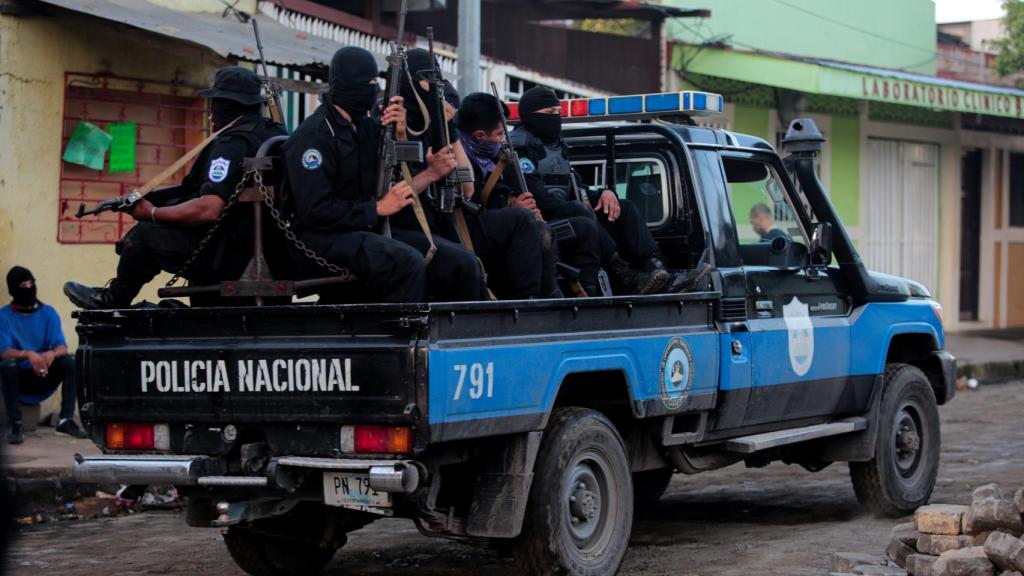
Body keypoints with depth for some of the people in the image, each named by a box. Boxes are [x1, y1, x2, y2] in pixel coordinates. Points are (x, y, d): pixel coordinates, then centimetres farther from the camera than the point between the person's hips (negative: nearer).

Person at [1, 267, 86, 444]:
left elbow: (62, 346, -8)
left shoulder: (48, 313, 2)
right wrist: (28, 354, -39)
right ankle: (15, 425, -31)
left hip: (46, 377, 2)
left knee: (70, 361, -23)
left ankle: (66, 419, -21)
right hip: (20, 378, -2)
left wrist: (52, 353, -33)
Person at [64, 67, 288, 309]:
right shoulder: (275, 133, 12)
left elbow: (208, 210, -29)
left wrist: (152, 213, -17)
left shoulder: (232, 144, -18)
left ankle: (113, 300, 16)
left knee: (144, 235, -6)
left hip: (230, 256, -10)